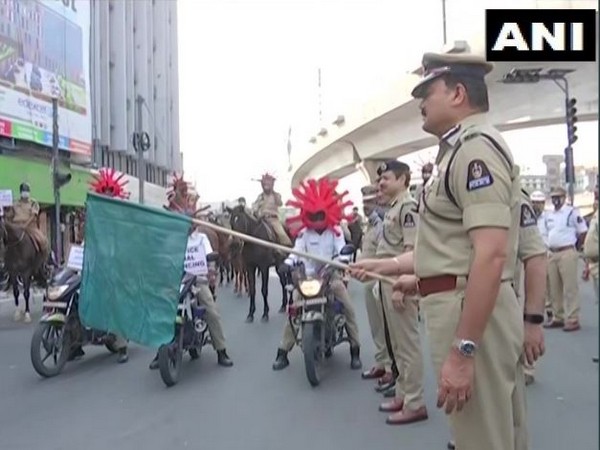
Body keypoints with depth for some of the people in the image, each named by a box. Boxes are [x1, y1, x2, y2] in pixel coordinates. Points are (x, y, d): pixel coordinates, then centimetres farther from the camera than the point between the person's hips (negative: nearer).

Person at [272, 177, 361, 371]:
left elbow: (342, 250, -9)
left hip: (331, 275, -1)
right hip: (308, 276, 1)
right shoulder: (303, 233, 4)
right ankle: (283, 352, -8)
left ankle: (355, 350, -5)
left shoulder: (335, 231, 1)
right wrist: (287, 263, -25)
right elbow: (296, 251, -5)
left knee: (348, 308, -17)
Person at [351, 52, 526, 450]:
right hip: (472, 307, 11)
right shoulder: (463, 148, 19)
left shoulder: (476, 145, -14)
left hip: (473, 312, -11)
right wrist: (387, 265, 27)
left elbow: (491, 254, -25)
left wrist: (462, 350, -26)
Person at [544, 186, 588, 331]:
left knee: (570, 288, -6)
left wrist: (574, 248, 2)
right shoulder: (549, 215, 14)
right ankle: (558, 318, 20)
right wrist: (551, 247, 15)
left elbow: (583, 232, -4)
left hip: (567, 253, -7)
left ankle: (572, 320, -3)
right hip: (552, 254, 7)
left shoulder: (572, 212, -5)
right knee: (554, 288, 10)